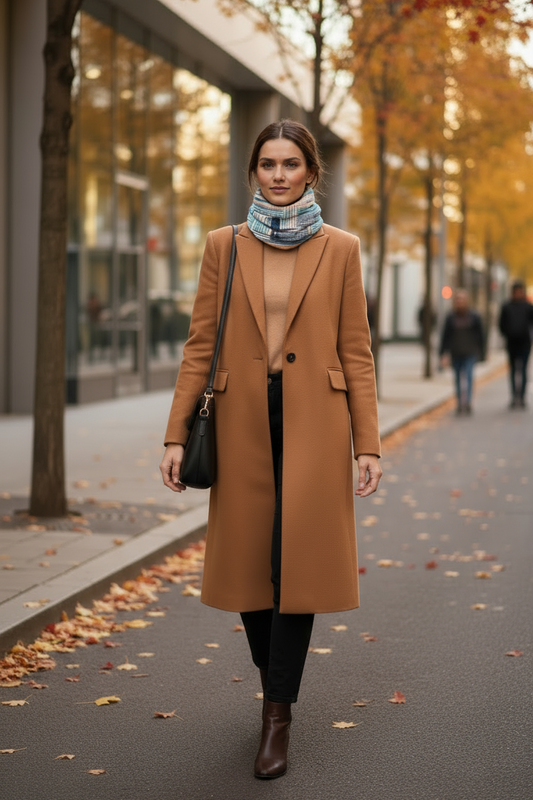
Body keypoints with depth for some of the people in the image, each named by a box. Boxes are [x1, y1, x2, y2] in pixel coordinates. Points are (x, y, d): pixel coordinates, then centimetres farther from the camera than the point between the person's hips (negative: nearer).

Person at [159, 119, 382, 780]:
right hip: (243, 421, 2)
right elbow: (199, 345, 6)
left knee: (297, 559, -9)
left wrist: (367, 444, -2)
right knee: (248, 561, 6)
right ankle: (275, 687, 29)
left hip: (313, 421, -2)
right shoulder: (224, 246, 7)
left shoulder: (340, 249, 4)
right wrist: (176, 435, -1)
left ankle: (277, 715, 1)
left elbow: (355, 351, 3)